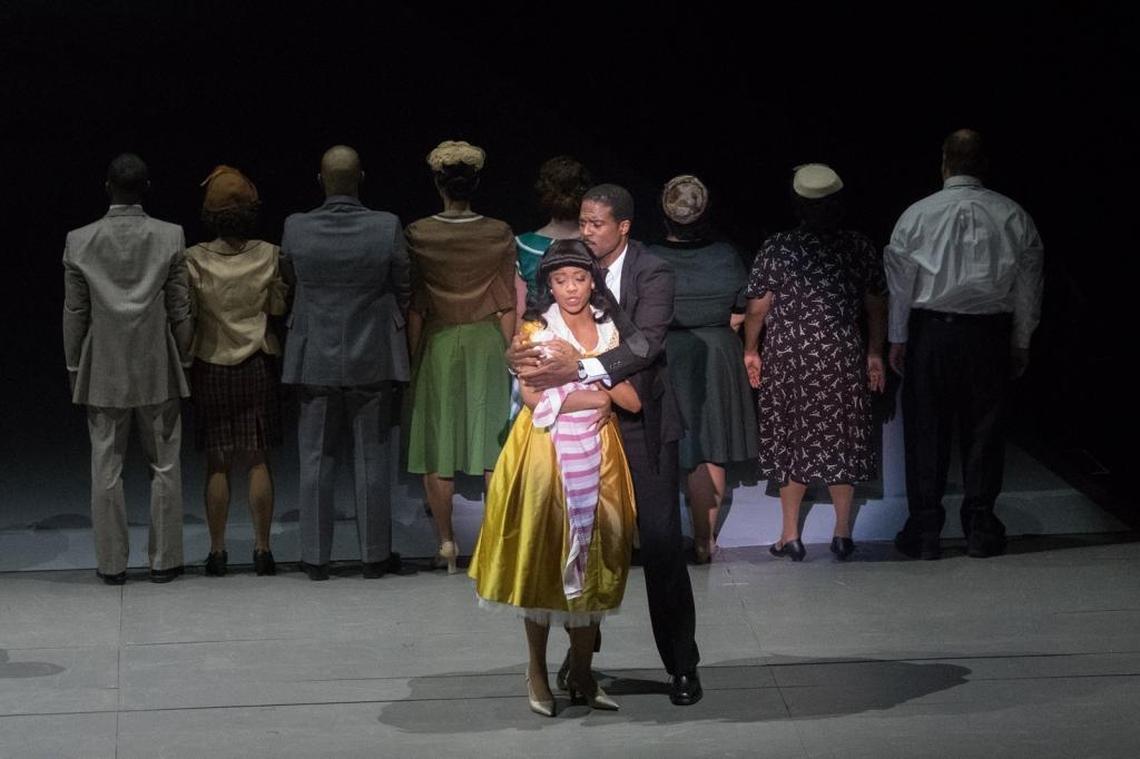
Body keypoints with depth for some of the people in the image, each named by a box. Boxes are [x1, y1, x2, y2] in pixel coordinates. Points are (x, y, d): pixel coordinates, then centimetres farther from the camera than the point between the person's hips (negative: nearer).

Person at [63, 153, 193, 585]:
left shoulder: (79, 242, -5)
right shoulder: (170, 238, -7)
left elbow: (74, 314, 0)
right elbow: (180, 310, -3)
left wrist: (74, 370, 9)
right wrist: (185, 362, 8)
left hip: (101, 372, 1)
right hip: (158, 371, 0)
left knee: (106, 469, 6)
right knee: (164, 467, 8)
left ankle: (112, 564, 9)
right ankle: (164, 561, 10)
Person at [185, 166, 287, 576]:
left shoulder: (195, 260, -10)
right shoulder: (269, 256, -7)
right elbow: (280, 307, 0)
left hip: (211, 369, -1)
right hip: (257, 367, 1)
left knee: (217, 464, 6)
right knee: (257, 461, 7)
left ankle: (217, 551, 9)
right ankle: (262, 549, 9)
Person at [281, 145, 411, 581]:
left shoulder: (296, 229, -9)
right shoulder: (387, 228, -12)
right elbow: (402, 292, -2)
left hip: (315, 360, 1)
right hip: (373, 362, -1)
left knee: (316, 460, 9)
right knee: (372, 460, 8)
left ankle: (315, 557, 12)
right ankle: (375, 554, 13)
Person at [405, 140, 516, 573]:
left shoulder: (418, 235, -8)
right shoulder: (499, 235, -5)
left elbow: (415, 306, -4)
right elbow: (507, 305, -2)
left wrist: (412, 356, 4)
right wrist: (506, 352, 8)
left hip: (437, 344, -1)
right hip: (487, 342, 1)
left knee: (438, 444, 5)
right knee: (492, 442, 5)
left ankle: (446, 544, 7)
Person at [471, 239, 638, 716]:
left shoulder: (607, 331, 10)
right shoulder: (537, 330, 0)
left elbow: (632, 401, 2)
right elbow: (533, 395, -12)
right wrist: (594, 397, -8)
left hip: (596, 456, 3)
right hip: (546, 452, -3)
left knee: (592, 560, 3)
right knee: (543, 556, -1)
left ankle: (582, 672, 12)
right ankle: (538, 672, 9)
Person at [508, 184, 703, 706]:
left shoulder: (652, 274, -10)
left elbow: (645, 343, -23)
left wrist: (579, 369, -34)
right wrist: (520, 353, -21)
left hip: (639, 423, -4)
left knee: (661, 541, -4)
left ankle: (682, 664, 3)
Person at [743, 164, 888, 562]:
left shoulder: (776, 250, -9)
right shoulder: (859, 248, -3)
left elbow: (757, 309, -6)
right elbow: (877, 307, 2)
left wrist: (750, 350, 8)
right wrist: (874, 354, 11)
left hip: (788, 361, -1)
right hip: (844, 360, 1)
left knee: (793, 440, 9)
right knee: (840, 440, 11)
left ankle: (791, 536, 12)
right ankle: (842, 533, 13)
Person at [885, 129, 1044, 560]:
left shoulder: (918, 215, -3)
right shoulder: (1014, 217, 1)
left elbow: (899, 282, 2)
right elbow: (1029, 286, 4)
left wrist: (898, 338, 11)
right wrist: (1021, 343, 12)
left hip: (930, 334, -1)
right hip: (990, 334, 1)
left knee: (926, 431, 6)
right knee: (983, 431, 9)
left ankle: (925, 530, 9)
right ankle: (980, 529, 12)